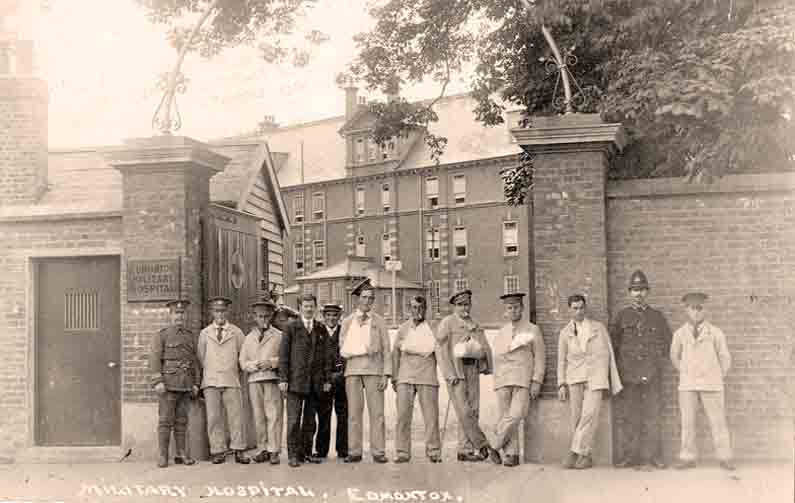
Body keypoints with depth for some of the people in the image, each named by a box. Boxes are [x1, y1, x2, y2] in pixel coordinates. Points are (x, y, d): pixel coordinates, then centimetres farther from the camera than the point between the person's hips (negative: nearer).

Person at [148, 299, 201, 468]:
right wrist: (157, 382, -15)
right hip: (168, 385, -4)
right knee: (165, 421, -4)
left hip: (186, 386, 4)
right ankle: (162, 456, -1)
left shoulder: (190, 336, 16)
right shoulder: (161, 335, 2)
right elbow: (154, 359, -6)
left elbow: (195, 362, 16)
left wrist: (196, 384, 8)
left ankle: (182, 454, 10)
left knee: (182, 421, 7)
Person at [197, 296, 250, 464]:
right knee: (213, 417, -3)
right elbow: (201, 357, 16)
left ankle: (238, 452, -2)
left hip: (231, 381, 0)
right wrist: (206, 374, 12)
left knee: (236, 416, -4)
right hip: (211, 381, 1)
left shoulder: (236, 332, 9)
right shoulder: (204, 333, 11)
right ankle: (218, 452, 2)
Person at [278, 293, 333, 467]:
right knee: (294, 419, -5)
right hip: (295, 380, -3)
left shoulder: (321, 330, 12)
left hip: (315, 382, 3)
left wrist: (327, 379, 5)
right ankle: (293, 455, -1)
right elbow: (283, 354, -1)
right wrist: (283, 379, -8)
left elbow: (327, 356, 12)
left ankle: (306, 452, 15)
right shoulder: (291, 327, 3)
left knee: (310, 420, 7)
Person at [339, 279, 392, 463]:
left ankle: (378, 452, -4)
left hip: (374, 368, -1)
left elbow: (386, 349, 7)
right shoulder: (347, 322, 14)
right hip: (352, 369, 1)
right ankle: (354, 452, 2)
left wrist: (386, 374, -2)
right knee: (354, 412, -1)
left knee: (377, 411, -6)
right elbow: (342, 349, 15)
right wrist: (362, 351, -1)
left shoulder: (378, 321, 11)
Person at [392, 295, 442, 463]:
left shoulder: (433, 328, 10)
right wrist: (394, 377, 10)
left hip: (427, 376, -1)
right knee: (403, 415, -4)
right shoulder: (403, 329, 14)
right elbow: (395, 353, 15)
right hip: (405, 376, 1)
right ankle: (402, 452, 1)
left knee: (431, 415, -5)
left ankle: (434, 451, 2)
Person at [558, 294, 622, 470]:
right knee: (575, 417, -3)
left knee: (589, 414, -16)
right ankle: (585, 456, 5)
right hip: (575, 377, 2)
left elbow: (608, 355, 8)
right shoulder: (565, 333, 10)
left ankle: (575, 452, -12)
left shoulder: (599, 327, 7)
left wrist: (613, 382, 4)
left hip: (596, 376, -2)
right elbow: (562, 361, 10)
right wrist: (561, 385, 0)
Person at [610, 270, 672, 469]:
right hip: (628, 375, 0)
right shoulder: (622, 315, 8)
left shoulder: (657, 316, 10)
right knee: (627, 417, -1)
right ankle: (627, 456, 3)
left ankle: (651, 458, 2)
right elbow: (613, 341, 13)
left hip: (651, 376, 1)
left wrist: (660, 360, 9)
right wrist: (619, 364, 7)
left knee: (652, 417, -2)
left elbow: (667, 340, 20)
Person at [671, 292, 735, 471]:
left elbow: (725, 357, 7)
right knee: (687, 422, 0)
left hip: (711, 385, -1)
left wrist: (719, 378, 8)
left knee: (718, 422, -1)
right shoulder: (680, 334, 2)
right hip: (687, 386, 1)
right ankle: (688, 458, 5)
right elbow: (674, 356, 16)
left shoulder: (715, 332, -1)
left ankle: (725, 458, 4)